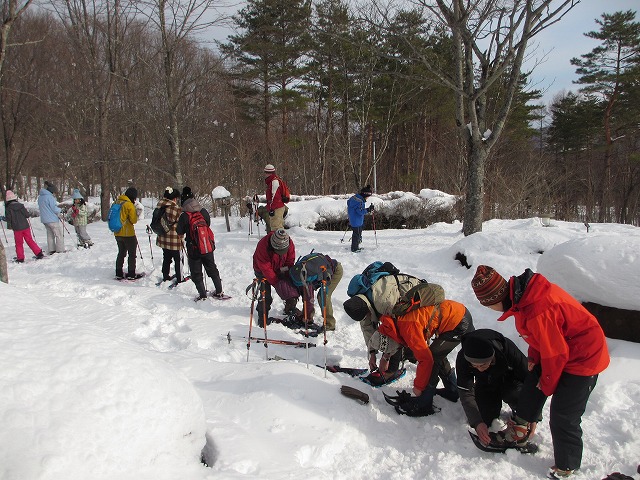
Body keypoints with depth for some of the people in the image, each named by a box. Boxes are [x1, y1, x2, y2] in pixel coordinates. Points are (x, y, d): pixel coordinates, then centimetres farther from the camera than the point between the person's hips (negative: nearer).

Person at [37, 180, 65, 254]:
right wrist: (60, 209, 2)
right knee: (59, 235, 1)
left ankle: (51, 250, 14)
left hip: (44, 219, 8)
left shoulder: (40, 197, 10)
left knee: (50, 235, 14)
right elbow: (55, 209, -18)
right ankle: (60, 250, 1)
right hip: (53, 219, -8)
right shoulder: (50, 197, -17)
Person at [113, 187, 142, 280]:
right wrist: (136, 212, 2)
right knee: (132, 254, 6)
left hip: (117, 233, 7)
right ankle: (131, 274, 9)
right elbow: (133, 220, -13)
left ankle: (119, 274, 21)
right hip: (128, 234, -7)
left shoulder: (117, 202, 5)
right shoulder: (129, 205, -17)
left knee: (121, 253, 18)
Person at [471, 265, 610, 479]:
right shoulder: (522, 293, -9)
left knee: (563, 417, -2)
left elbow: (555, 353, -23)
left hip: (583, 358, -9)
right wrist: (533, 357, 7)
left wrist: (548, 383, -7)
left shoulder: (537, 312, -37)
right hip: (562, 348, 10)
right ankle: (520, 431, 37)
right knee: (532, 387, 19)